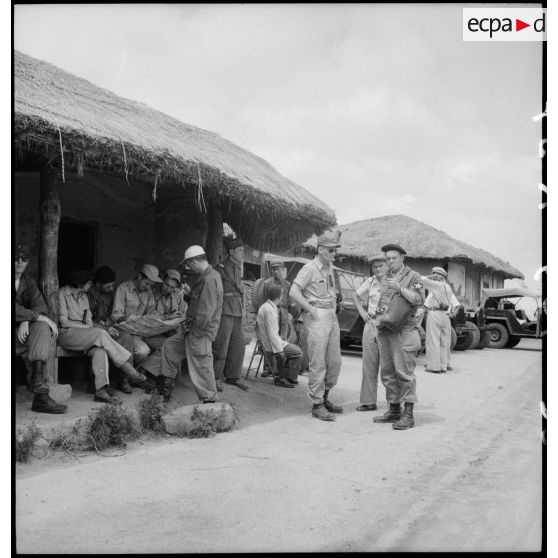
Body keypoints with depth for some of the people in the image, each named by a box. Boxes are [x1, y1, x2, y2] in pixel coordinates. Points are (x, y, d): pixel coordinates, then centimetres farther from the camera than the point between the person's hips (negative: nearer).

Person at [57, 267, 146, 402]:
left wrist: (90, 327, -11)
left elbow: (89, 321, 12)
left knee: (99, 349, -28)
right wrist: (86, 326, -10)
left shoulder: (83, 296, 18)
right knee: (102, 333, -28)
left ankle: (101, 388, -40)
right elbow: (64, 322, -12)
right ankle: (127, 368, -22)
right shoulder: (62, 294, -5)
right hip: (66, 334, -6)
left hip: (82, 334, 6)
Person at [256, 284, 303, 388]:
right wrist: (280, 352, -23)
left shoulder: (265, 306, 12)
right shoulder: (270, 310, -22)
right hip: (271, 345, -11)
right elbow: (272, 333, -25)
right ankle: (282, 378, 0)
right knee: (297, 353, -8)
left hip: (266, 342, 11)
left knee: (295, 349, 16)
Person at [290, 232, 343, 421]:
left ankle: (324, 398, 25)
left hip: (332, 316, 8)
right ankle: (317, 405, 2)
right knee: (318, 363, -5)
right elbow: (294, 292, -18)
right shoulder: (310, 268, -10)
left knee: (334, 362, 11)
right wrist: (312, 310, -17)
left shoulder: (330, 268, 15)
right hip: (317, 318, -8)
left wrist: (334, 305, 16)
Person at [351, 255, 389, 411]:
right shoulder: (370, 282, 9)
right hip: (371, 326, 5)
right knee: (369, 364, 6)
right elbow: (355, 295, 24)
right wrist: (361, 311, 11)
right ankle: (369, 401, 14)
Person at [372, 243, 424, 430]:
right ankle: (394, 411, 19)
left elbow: (419, 299, -14)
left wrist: (400, 288, -23)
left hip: (403, 331, -7)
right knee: (387, 373, 9)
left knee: (404, 373, -9)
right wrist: (378, 318, 8)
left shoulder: (413, 277, -1)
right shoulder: (386, 278, 19)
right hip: (384, 331, 7)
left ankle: (408, 415, -8)